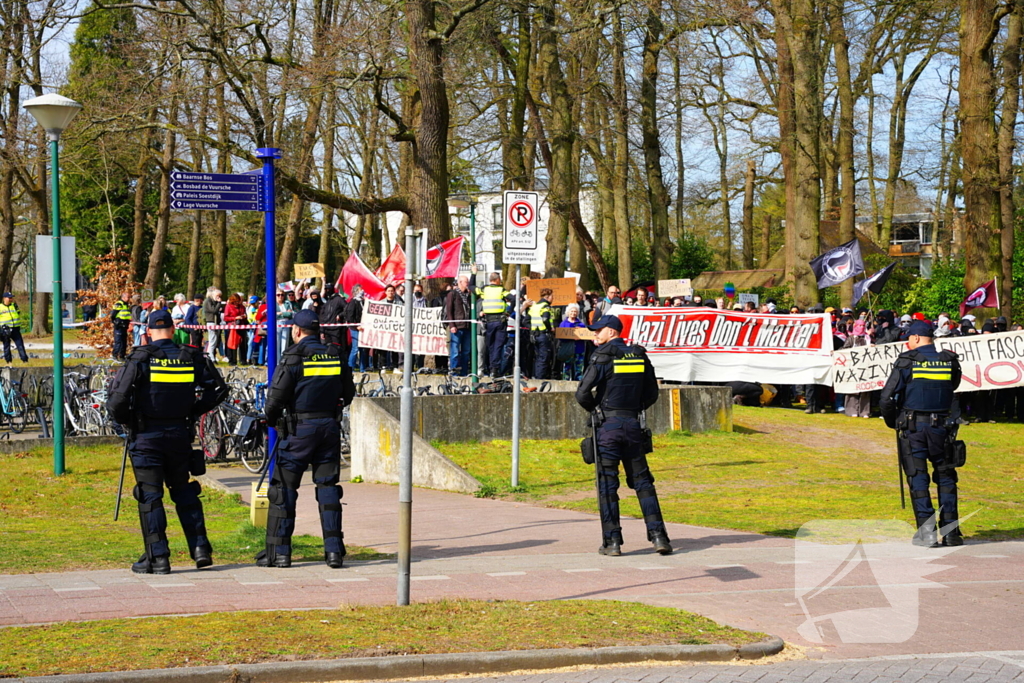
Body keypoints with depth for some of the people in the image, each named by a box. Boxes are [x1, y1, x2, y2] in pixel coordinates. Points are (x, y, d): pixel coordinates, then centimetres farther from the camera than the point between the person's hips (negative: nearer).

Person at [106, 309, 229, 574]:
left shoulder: (140, 359, -10)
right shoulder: (191, 357, 0)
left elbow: (117, 398, -17)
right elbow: (218, 388, 4)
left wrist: (124, 420, 2)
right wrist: (194, 411, 12)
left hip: (146, 436, -3)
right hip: (180, 434, 4)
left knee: (150, 496, 2)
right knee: (184, 492, 16)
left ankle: (157, 558, 2)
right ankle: (200, 549, 13)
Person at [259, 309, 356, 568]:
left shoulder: (294, 356, -9)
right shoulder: (336, 355, 7)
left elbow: (277, 394, -12)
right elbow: (348, 393, 15)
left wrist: (271, 418, 6)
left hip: (299, 429, -4)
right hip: (330, 427, 5)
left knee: (283, 488, 3)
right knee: (328, 487, 9)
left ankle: (278, 552, 2)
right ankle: (334, 550, 4)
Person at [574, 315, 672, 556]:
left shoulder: (603, 356, -8)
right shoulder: (640, 356, 8)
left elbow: (582, 393, -11)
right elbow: (652, 394, 13)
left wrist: (595, 409, 8)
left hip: (607, 425, -4)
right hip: (633, 424, 4)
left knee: (607, 484, 1)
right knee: (642, 480, 10)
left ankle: (612, 541, 0)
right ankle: (658, 535, 3)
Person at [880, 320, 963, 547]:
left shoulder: (906, 361, -7)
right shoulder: (950, 361, 2)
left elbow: (886, 398, -9)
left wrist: (892, 422, 8)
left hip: (912, 426, -2)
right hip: (941, 426, 2)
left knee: (918, 477, 3)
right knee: (945, 476, 12)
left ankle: (927, 532, -3)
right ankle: (950, 531, 9)